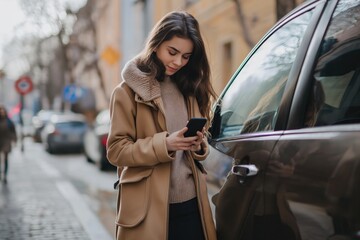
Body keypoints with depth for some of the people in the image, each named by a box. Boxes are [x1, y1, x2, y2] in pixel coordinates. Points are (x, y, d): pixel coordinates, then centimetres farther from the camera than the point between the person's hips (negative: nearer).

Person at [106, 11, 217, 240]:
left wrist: (198, 144, -4)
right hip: (149, 206, -4)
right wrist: (164, 144, -19)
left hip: (191, 203, 5)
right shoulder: (128, 91, -3)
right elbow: (117, 150, -8)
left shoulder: (192, 89, 13)